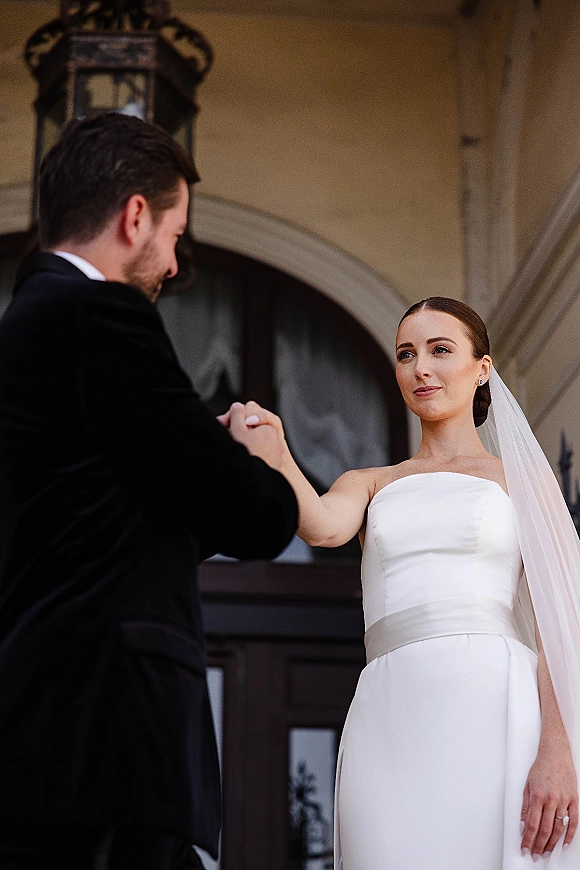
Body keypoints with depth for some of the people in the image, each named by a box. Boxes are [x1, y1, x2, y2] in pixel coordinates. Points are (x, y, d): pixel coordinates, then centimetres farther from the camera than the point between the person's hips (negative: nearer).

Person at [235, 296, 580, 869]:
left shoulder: (523, 478, 14)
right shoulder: (370, 484, 22)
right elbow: (323, 527, -3)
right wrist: (276, 455, -23)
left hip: (491, 711, -2)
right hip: (387, 719, 2)